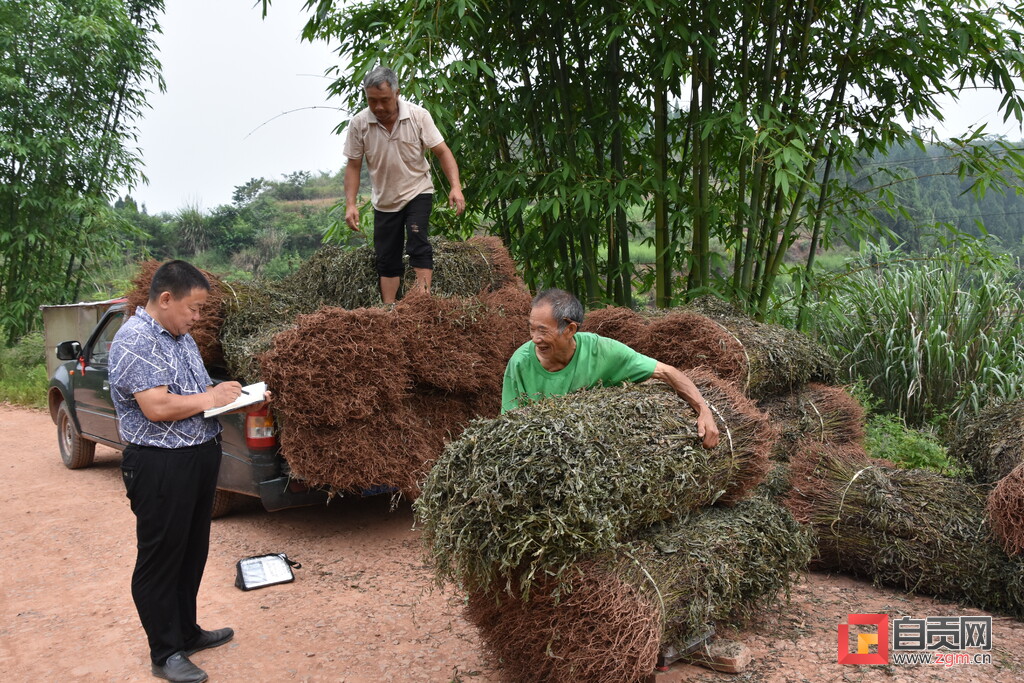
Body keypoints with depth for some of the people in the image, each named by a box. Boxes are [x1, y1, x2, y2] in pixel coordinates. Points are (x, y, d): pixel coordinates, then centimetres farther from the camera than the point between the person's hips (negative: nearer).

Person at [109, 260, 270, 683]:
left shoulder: (181, 337, 13)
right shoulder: (134, 340, -17)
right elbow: (157, 407, -26)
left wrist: (239, 399, 4)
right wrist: (211, 398, -13)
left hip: (201, 458, 9)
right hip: (160, 467, -9)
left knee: (192, 553, 19)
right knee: (160, 560, 4)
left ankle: (186, 633, 35)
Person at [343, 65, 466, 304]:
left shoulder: (418, 116, -15)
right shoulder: (359, 124, -11)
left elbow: (442, 152, -12)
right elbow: (353, 166, -4)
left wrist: (456, 187, -25)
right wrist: (350, 204, -13)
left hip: (417, 192, -2)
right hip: (384, 200, 2)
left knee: (417, 243, -22)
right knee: (386, 258, 4)